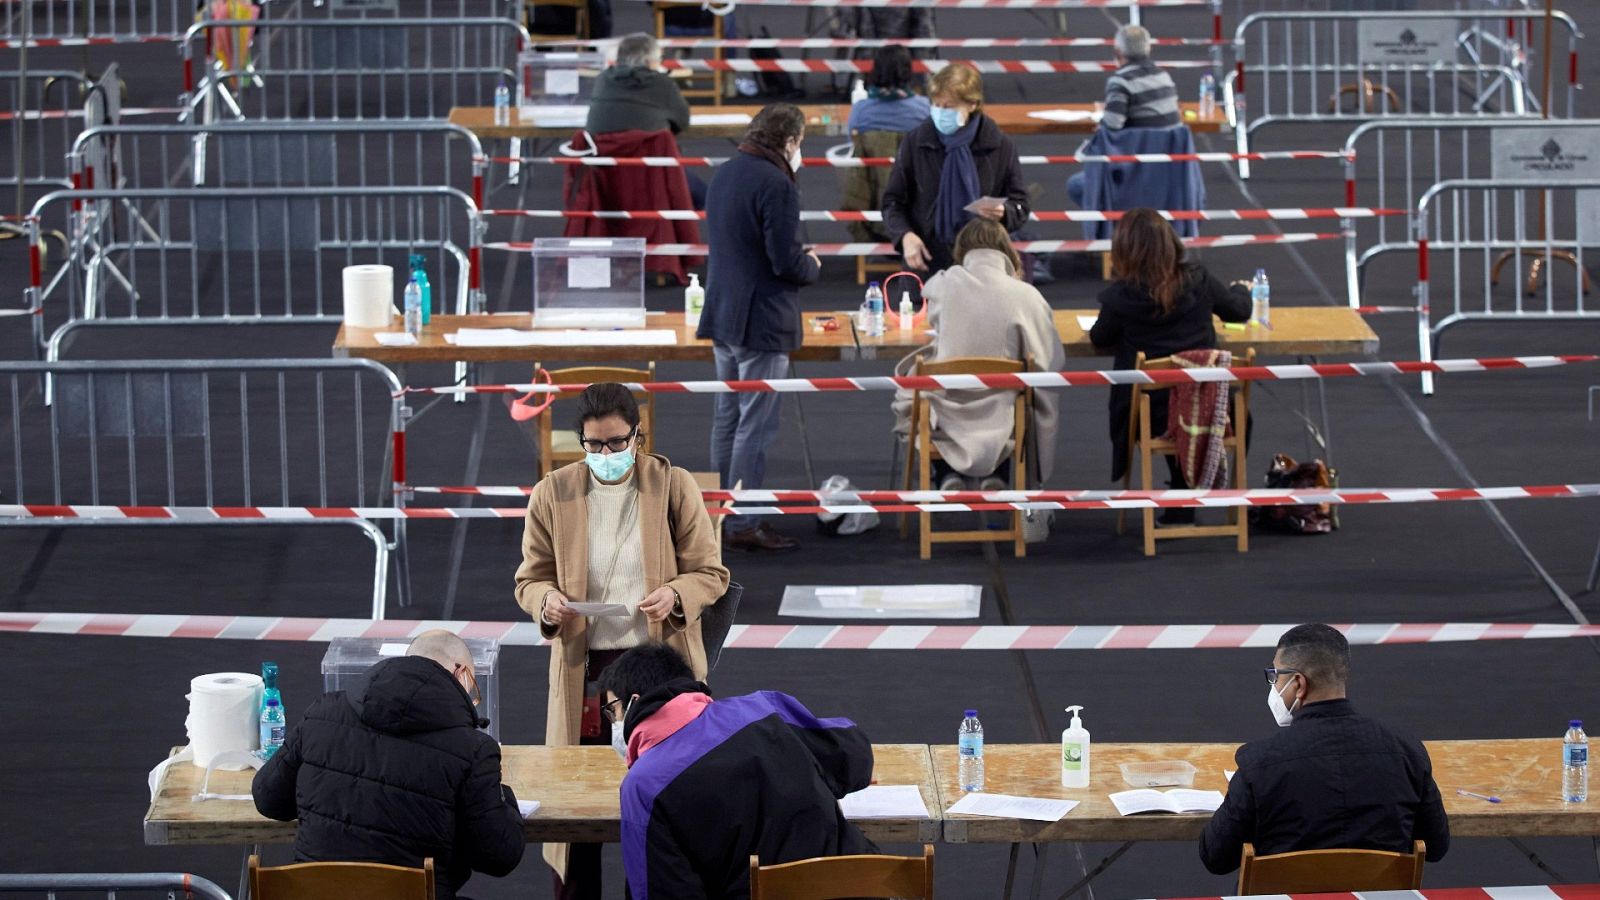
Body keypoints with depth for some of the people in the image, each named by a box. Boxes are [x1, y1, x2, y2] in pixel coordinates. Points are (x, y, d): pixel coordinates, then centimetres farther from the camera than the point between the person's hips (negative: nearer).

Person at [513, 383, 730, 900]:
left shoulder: (674, 488, -2)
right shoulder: (552, 495, 1)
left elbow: (711, 573, 2)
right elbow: (529, 579, 7)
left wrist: (676, 594, -20)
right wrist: (546, 601, -16)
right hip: (582, 666, 1)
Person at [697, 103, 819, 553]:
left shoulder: (725, 173, 9)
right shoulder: (776, 184, -20)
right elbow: (786, 261, -22)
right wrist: (811, 266, 0)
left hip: (722, 314, 9)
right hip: (762, 321, -9)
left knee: (727, 416, 17)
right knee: (755, 426, -3)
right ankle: (743, 524, -1)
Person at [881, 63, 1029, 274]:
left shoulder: (999, 146, 0)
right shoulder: (915, 144, 1)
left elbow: (1020, 206, 7)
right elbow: (893, 201, 7)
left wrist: (1003, 213, -17)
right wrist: (905, 235, -12)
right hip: (924, 264, 1)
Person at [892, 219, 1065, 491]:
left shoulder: (944, 284, -9)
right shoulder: (1025, 296, -13)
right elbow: (1053, 363, -12)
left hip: (944, 419, 0)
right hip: (1001, 423, 0)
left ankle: (946, 476, 15)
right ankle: (996, 476, 16)